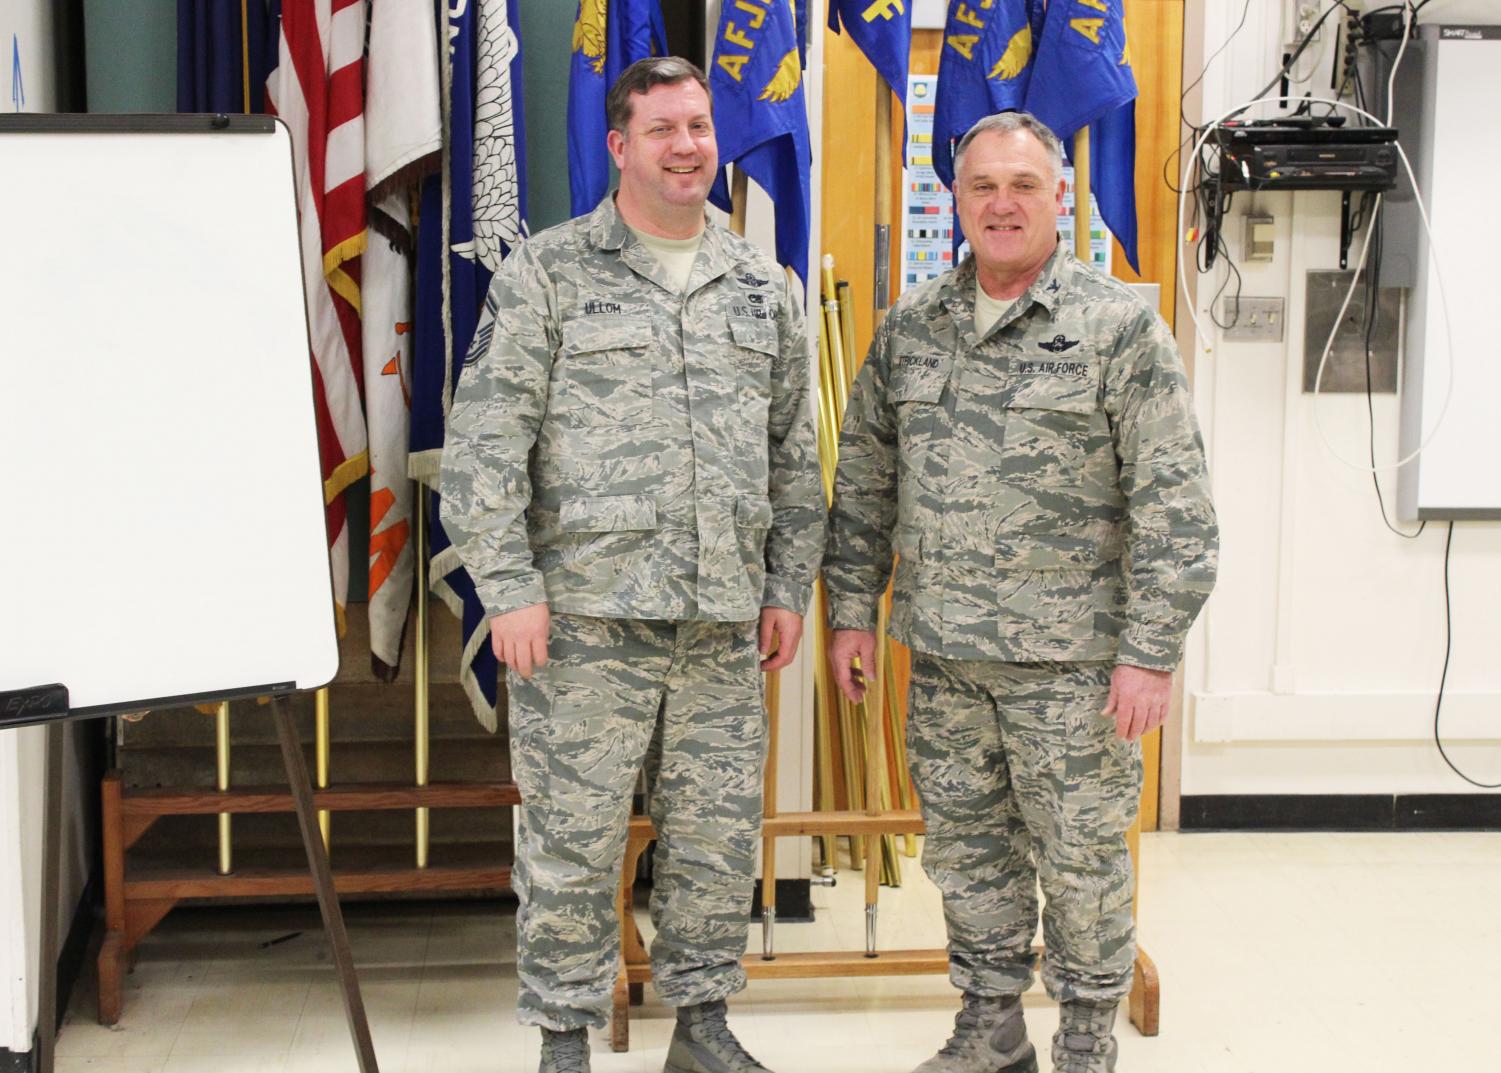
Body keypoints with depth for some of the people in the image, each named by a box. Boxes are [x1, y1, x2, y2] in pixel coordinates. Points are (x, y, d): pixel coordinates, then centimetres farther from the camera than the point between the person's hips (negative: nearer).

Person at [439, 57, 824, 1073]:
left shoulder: (765, 287, 13)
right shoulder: (548, 272, -1)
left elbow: (796, 454, 17)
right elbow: (485, 442, -5)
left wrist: (789, 586, 12)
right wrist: (510, 588, -10)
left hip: (723, 619, 4)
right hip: (588, 612, -4)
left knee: (720, 835, 11)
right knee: (574, 838, 3)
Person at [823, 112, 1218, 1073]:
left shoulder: (1121, 326, -7)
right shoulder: (910, 328, 8)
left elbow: (1173, 506, -9)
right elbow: (865, 484, 14)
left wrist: (1152, 652, -13)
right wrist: (853, 613, 10)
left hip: (1069, 655, -4)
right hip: (941, 651, 5)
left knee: (1080, 850, 6)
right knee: (965, 844, 13)